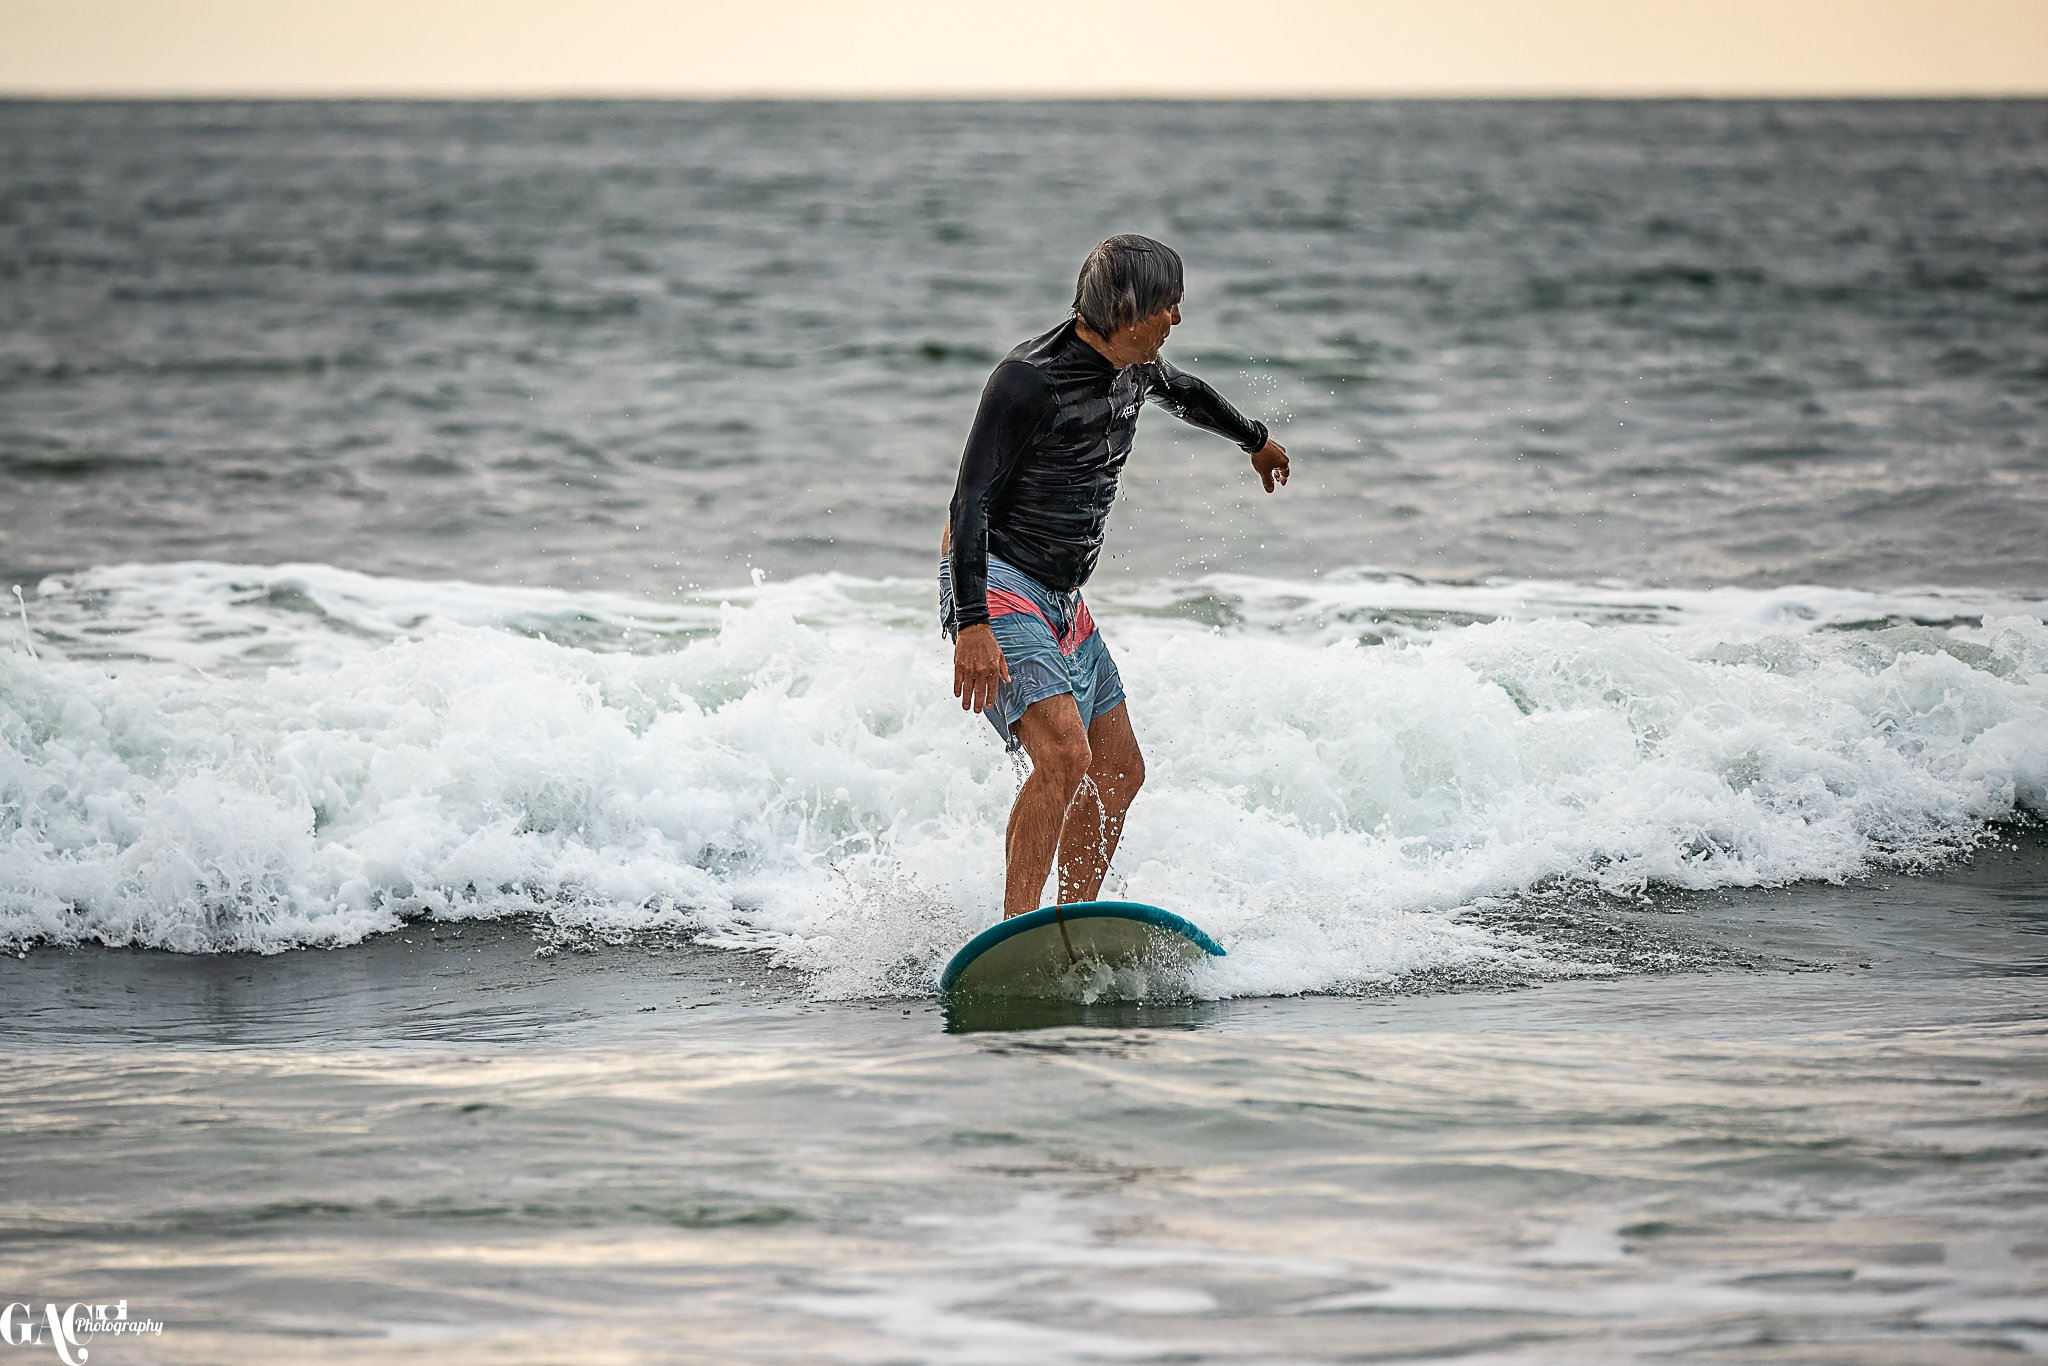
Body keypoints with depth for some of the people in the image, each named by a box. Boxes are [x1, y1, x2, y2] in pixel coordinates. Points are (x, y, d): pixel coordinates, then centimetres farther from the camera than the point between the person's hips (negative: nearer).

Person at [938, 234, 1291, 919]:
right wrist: (972, 627, -34)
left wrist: (1256, 439, 50)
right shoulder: (1029, 379, -21)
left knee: (1118, 773, 10)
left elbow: (1186, 394, 31)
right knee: (1064, 753, -26)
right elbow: (969, 502, -24)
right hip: (994, 584, -9)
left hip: (1060, 598, 10)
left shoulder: (1135, 368, 5)